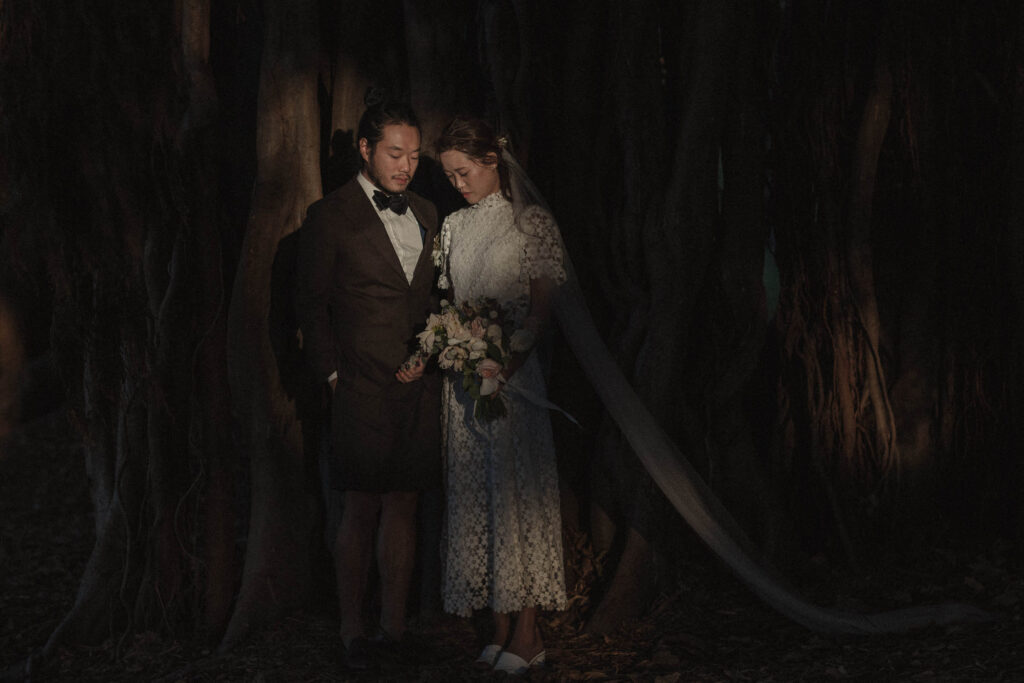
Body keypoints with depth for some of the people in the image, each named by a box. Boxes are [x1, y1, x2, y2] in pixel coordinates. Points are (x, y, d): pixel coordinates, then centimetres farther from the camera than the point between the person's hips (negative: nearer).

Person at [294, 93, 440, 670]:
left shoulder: (426, 214, 13)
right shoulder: (331, 217, -2)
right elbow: (310, 304, 0)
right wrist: (335, 373, -4)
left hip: (420, 387, 5)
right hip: (363, 389, -4)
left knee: (404, 507, 7)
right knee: (361, 512, 0)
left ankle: (395, 627, 15)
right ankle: (353, 630, 11)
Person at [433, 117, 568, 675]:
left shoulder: (531, 222, -3)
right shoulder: (453, 226, 13)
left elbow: (543, 308, -7)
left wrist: (505, 364, -18)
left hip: (514, 371, -6)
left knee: (517, 491, -5)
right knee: (473, 493, 5)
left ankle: (528, 633, 1)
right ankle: (500, 624, 11)